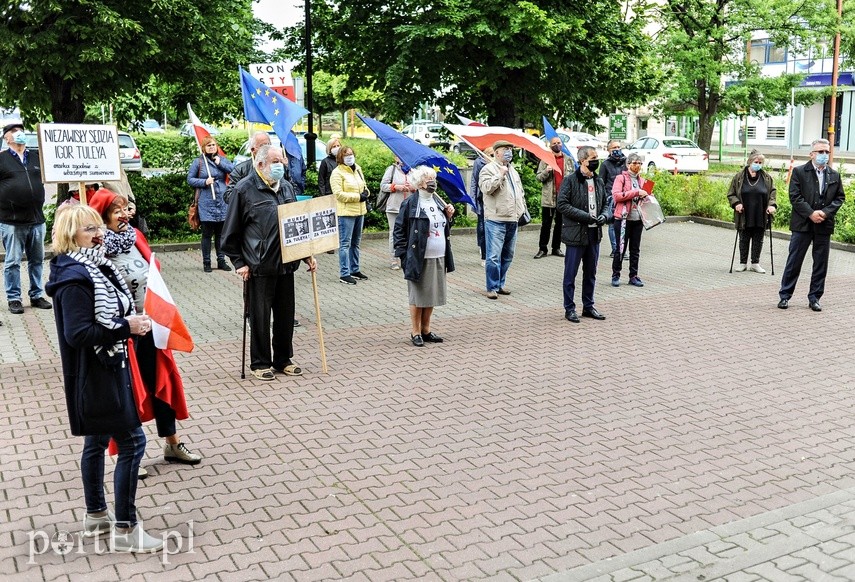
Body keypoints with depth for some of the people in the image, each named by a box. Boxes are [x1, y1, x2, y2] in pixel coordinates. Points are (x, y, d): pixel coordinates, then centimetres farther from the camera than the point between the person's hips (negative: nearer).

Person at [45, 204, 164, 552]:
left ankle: (96, 516, 33)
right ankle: (124, 530, 3)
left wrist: (132, 321, 3)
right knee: (132, 442, -6)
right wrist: (126, 327, -23)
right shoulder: (74, 277, -21)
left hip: (105, 369, 10)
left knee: (97, 441, 19)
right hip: (96, 375, -10)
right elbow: (77, 333, -26)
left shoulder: (93, 267, 8)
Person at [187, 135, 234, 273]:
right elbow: (190, 179, 2)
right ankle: (206, 262, 9)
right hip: (206, 203, -3)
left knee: (221, 233, 10)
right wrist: (204, 182, -11)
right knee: (207, 234, 1)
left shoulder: (222, 159, 10)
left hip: (222, 201, 3)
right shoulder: (198, 162, 2)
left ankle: (221, 261, 19)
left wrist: (220, 163, -10)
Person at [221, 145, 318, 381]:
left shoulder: (286, 187, 11)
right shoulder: (245, 189, -7)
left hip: (286, 264, 6)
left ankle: (283, 360, 26)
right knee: (260, 316, 4)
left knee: (286, 314, 12)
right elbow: (231, 231, -5)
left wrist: (306, 254, 13)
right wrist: (239, 262, -7)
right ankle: (260, 363, 18)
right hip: (258, 266, -6)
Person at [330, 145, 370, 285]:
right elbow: (338, 194, -18)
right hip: (346, 212, -8)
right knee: (345, 243, -5)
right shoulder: (337, 173, -11)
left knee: (355, 243, 16)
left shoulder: (358, 169, 13)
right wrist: (358, 196, -18)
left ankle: (355, 270, 26)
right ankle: (344, 274, -1)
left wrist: (366, 192, 2)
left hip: (360, 211, 8)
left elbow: (363, 185, 26)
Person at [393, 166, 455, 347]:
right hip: (419, 258, -6)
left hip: (438, 258, 6)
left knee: (431, 296, 13)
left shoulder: (438, 202, 12)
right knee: (418, 297, 4)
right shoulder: (410, 204, -9)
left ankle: (426, 330, 26)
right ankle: (415, 333, 15)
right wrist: (403, 255, -12)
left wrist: (448, 216, 3)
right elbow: (399, 230, -7)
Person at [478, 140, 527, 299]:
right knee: (494, 256, -9)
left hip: (512, 220, 8)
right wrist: (500, 174, -21)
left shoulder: (513, 170, 20)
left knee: (507, 256, 13)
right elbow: (486, 188, -22)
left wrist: (522, 209, 18)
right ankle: (492, 288, 0)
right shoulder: (488, 169, -5)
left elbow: (520, 192, 27)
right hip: (496, 220, -8)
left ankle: (500, 284, 24)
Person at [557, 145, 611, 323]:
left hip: (594, 234, 6)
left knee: (591, 274, 14)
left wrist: (604, 215, -3)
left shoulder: (598, 181, 12)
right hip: (576, 233, -6)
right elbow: (562, 204, -14)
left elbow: (606, 203, 19)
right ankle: (569, 308, 11)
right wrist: (585, 216, -19)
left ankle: (588, 306, 25)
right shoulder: (570, 180, -8)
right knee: (571, 274, 1)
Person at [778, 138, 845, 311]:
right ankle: (785, 296, 8)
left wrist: (825, 212, -8)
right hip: (803, 224, -4)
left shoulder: (835, 176, 11)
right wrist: (811, 213, -16)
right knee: (794, 261, 1)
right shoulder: (799, 172, -1)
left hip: (824, 225, 4)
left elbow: (840, 198, 9)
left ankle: (814, 298, 16)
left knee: (821, 263, 7)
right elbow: (795, 196, -8)